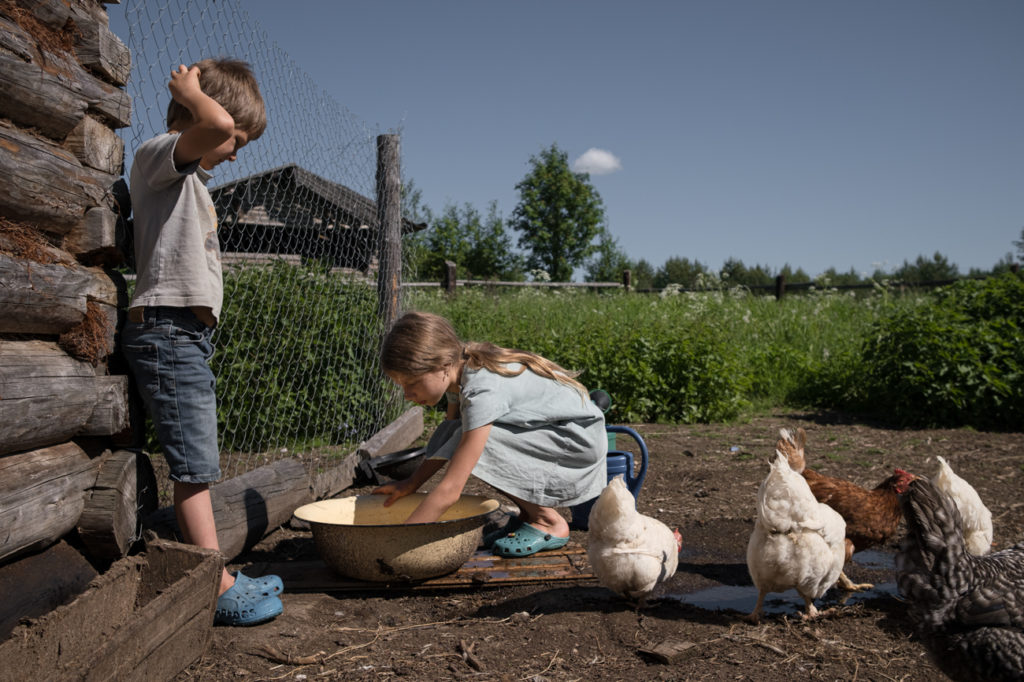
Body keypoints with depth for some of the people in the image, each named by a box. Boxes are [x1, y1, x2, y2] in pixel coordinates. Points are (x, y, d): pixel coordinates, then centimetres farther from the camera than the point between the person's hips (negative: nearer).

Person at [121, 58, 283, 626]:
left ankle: (214, 576, 17)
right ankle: (219, 590, -4)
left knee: (196, 466, 11)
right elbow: (215, 123, -24)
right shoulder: (157, 154, -6)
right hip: (167, 330, -10)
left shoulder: (189, 176, 23)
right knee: (194, 466, -9)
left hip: (188, 335, 10)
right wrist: (190, 88, -9)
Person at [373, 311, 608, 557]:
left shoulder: (483, 391, -31)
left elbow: (450, 490, -33)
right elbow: (446, 441, 9)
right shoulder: (459, 371, -5)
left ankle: (549, 522, -7)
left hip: (582, 439, -9)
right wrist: (411, 483, -2)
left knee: (479, 445, -25)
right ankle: (528, 513, 8)